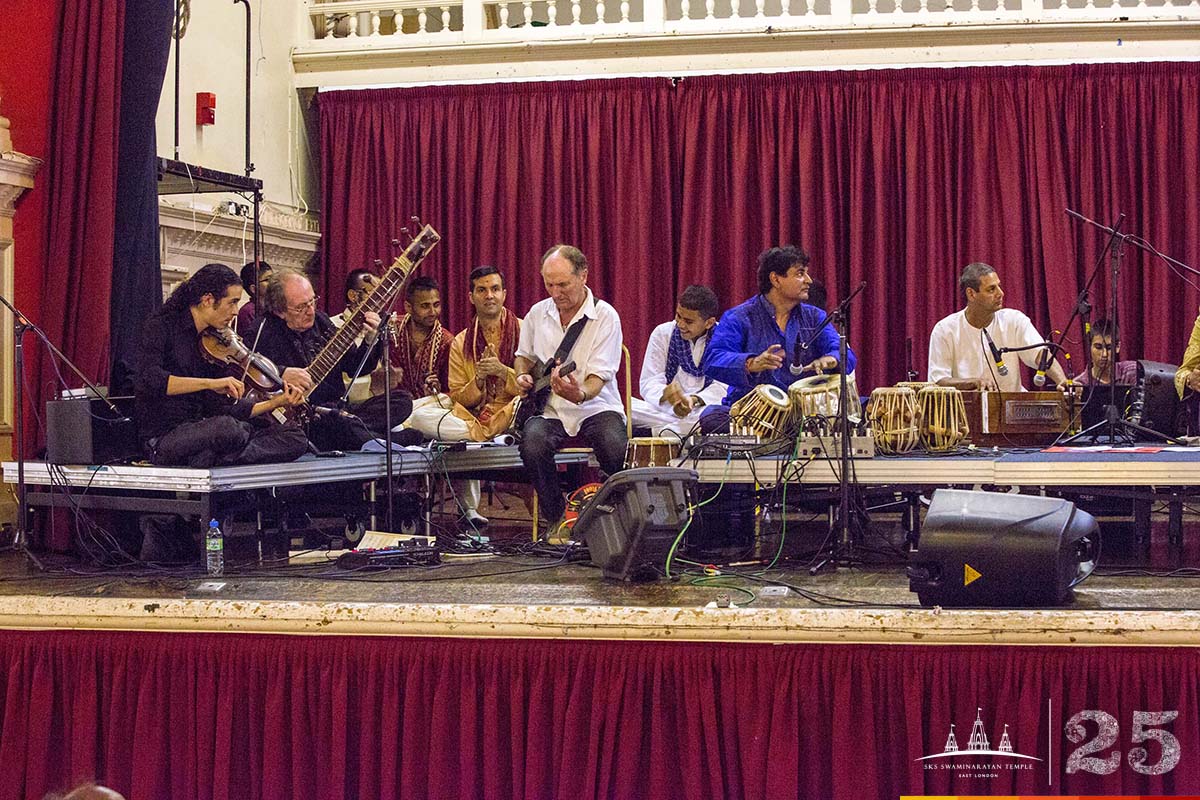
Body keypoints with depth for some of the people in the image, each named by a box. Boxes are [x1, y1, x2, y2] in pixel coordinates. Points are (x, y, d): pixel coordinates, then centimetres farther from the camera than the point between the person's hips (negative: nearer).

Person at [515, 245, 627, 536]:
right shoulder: (537, 313, 7)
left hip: (595, 406, -3)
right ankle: (557, 519, -6)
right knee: (533, 445, -31)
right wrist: (523, 376, 3)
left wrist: (580, 394, -38)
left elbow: (598, 378, -15)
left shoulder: (605, 316, -8)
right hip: (549, 409, 3)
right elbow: (524, 355, 26)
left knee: (615, 448, -34)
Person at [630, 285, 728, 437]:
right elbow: (648, 383, -3)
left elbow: (723, 386, -11)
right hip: (665, 409, 1)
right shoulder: (662, 333, 1)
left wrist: (695, 400, -30)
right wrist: (665, 394, -27)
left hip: (705, 406, -1)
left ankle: (667, 430, -22)